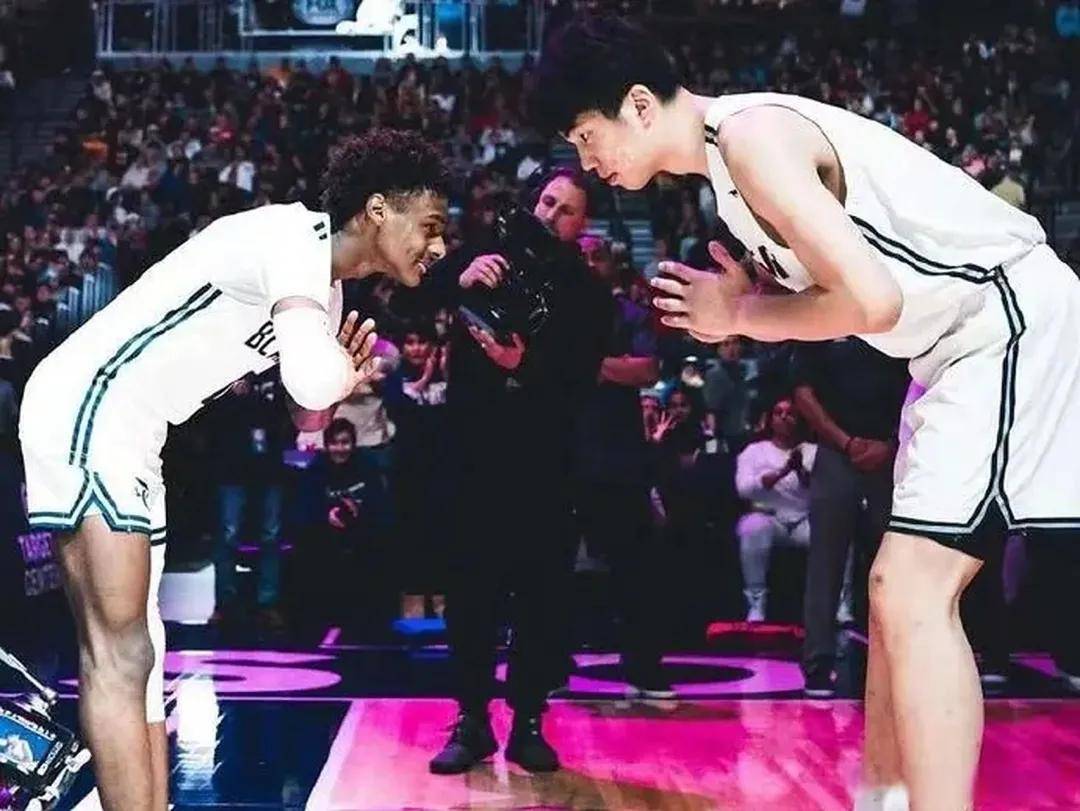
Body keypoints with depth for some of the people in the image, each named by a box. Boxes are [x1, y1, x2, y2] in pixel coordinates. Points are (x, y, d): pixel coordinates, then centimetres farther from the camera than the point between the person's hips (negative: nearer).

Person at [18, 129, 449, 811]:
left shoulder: (326, 285, 14)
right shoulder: (294, 235, -16)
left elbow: (308, 417, 24)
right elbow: (313, 379, -32)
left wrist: (343, 376, 3)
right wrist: (344, 368, -9)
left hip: (130, 433, 10)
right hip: (86, 408, -10)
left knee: (127, 655, 12)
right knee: (121, 657, -11)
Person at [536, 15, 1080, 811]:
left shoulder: (751, 134, -20)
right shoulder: (733, 147, 10)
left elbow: (870, 301, -27)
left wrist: (740, 316, -12)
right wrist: (742, 300, 0)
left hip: (1009, 317, -10)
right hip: (973, 329, 10)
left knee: (913, 593, -15)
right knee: (900, 590, 14)